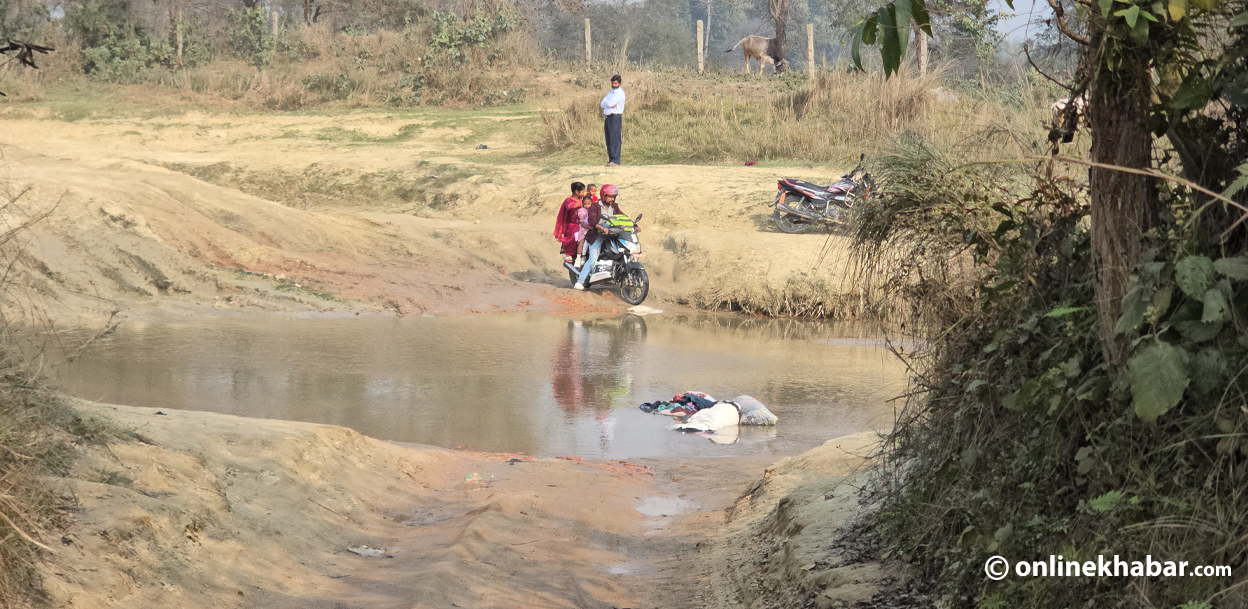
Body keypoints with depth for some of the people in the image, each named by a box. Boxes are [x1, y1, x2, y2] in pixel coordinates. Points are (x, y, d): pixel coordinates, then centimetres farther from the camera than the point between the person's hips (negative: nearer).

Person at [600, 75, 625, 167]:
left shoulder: (620, 93, -7)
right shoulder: (611, 92, 20)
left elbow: (610, 103, -18)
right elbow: (602, 103, 9)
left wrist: (606, 103, 2)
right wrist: (611, 105, -8)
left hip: (615, 117, -9)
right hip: (607, 117, 9)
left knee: (614, 139, -12)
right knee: (609, 140, 8)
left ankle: (615, 161, -16)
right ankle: (611, 159, 12)